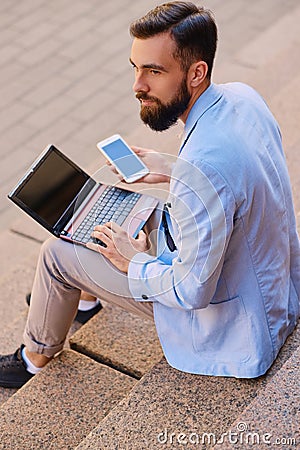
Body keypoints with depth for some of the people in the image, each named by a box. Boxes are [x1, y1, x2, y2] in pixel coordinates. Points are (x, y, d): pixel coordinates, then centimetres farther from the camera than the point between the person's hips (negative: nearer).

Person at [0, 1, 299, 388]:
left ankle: (35, 357, 28)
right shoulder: (242, 96, -9)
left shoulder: (201, 167, -37)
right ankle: (90, 295, 49)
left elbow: (192, 291, -28)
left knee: (58, 253, 0)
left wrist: (136, 263, -11)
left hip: (232, 323, -8)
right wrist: (174, 172, 9)